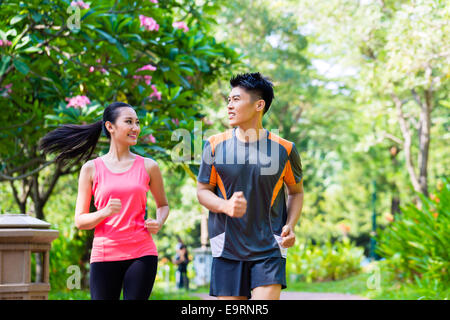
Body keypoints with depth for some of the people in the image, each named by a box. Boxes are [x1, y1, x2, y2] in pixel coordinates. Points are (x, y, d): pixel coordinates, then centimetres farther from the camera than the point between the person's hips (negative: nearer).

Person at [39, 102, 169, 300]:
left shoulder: (148, 167, 8)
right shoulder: (91, 169, 5)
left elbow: (163, 204, 22)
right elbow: (79, 221, 5)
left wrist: (158, 223, 0)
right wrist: (104, 213, -16)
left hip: (142, 254, 1)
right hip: (104, 255, 0)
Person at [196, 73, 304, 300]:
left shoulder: (284, 149, -2)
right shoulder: (215, 145, 0)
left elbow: (296, 192, 13)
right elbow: (203, 191, 7)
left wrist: (290, 226, -5)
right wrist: (226, 206, -15)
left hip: (269, 249, -1)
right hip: (227, 249, 1)